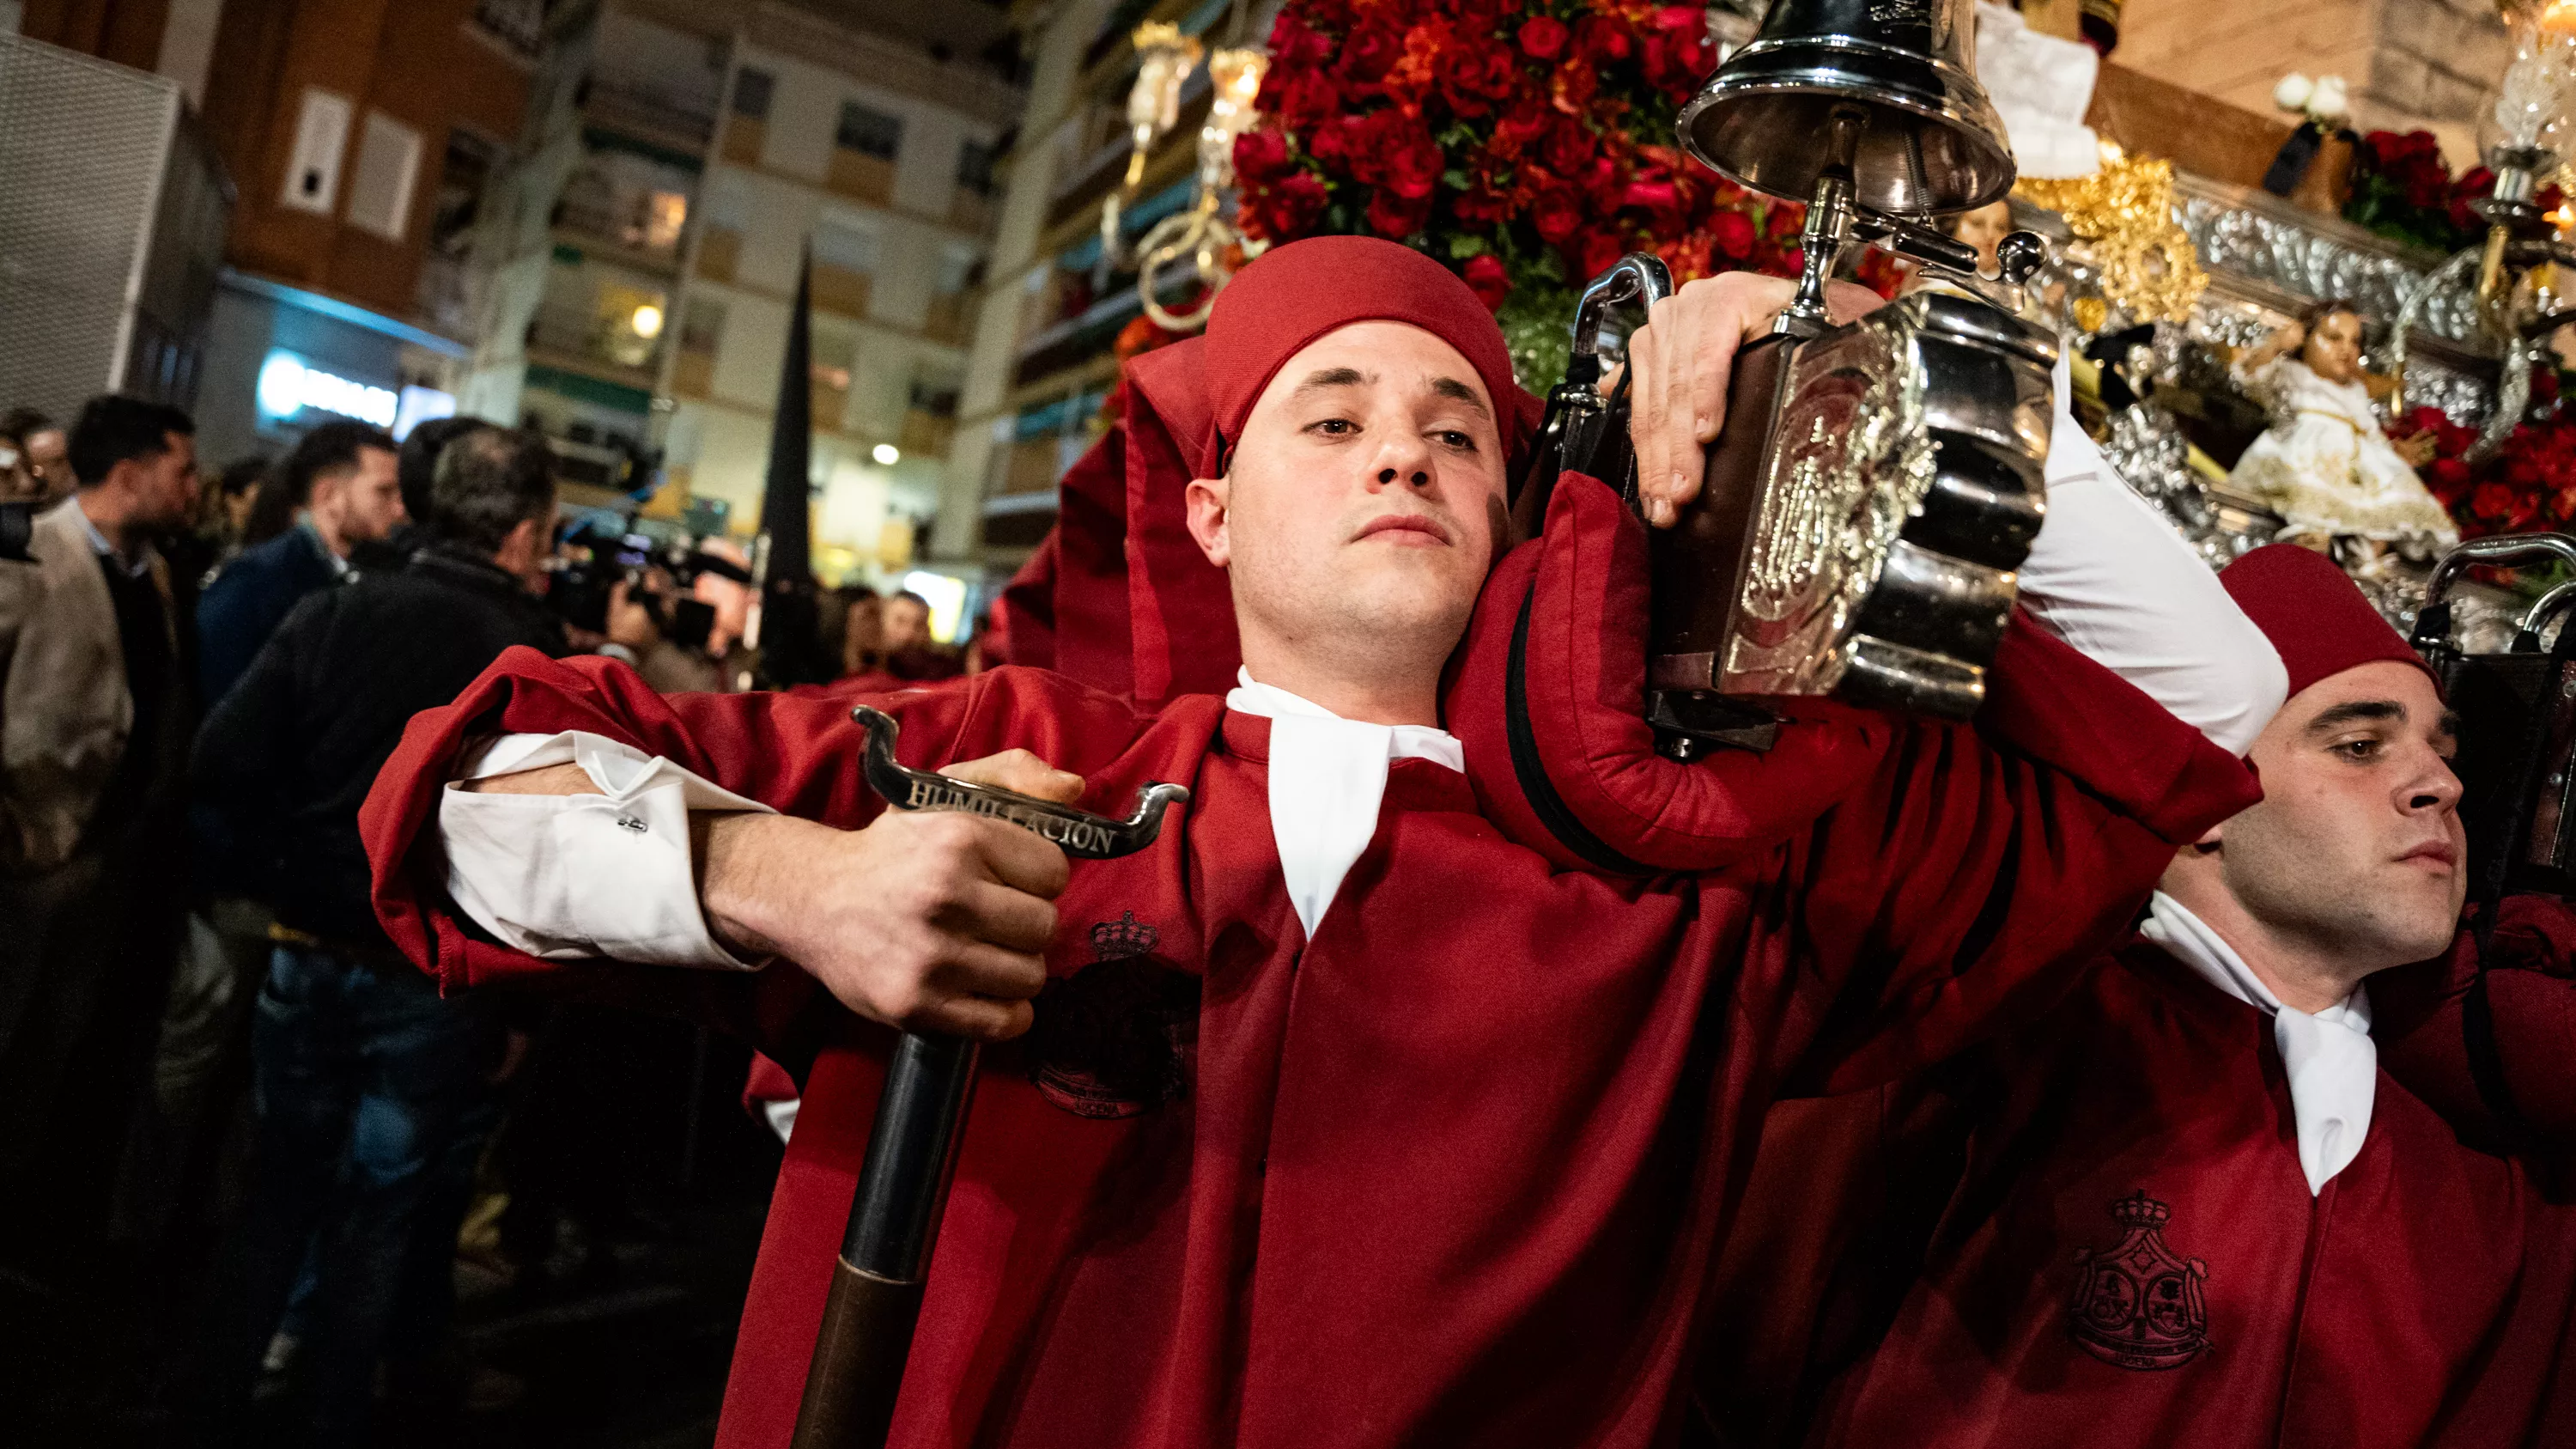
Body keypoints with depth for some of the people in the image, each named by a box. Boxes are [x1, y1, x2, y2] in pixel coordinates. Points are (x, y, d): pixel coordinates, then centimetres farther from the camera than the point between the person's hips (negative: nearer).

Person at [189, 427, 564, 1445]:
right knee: (377, 1224, 12)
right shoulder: (542, 663, -14)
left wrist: (297, 875, 4)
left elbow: (226, 761, -9)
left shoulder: (334, 613, -4)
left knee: (280, 1196, 19)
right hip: (435, 983, -3)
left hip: (309, 956, 3)